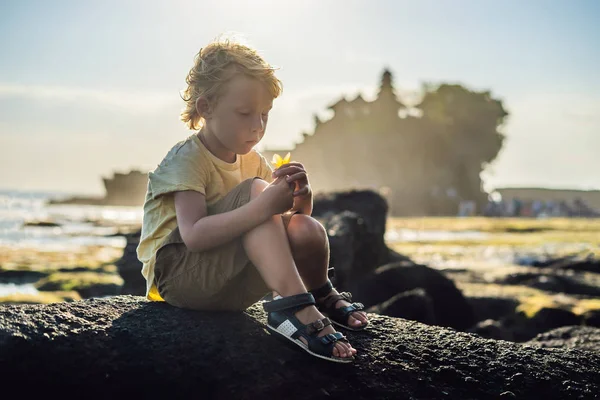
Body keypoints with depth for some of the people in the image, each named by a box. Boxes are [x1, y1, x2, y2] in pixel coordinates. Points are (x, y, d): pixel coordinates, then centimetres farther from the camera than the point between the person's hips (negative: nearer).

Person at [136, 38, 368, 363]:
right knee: (254, 190, -27)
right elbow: (194, 235, -30)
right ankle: (296, 308, -35)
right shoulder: (187, 160, -15)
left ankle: (321, 297, 8)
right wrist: (264, 205, -40)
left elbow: (292, 213, 10)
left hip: (229, 283, 7)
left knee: (308, 230, -20)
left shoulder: (251, 160, 10)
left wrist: (299, 198, -16)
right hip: (178, 273, -7)